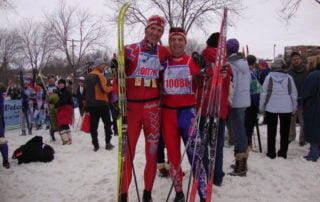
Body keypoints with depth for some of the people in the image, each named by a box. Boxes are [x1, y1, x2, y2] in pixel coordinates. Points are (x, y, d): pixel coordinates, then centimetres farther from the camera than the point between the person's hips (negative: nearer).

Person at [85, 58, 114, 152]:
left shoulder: (88, 76, 14)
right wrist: (111, 88, -1)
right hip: (101, 103, -6)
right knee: (107, 123, 7)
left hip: (90, 104, 6)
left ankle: (95, 145, 8)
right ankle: (108, 143, 5)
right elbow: (104, 89, -19)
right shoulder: (99, 75, -11)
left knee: (93, 125, 7)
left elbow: (87, 90, 17)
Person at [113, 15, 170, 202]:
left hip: (153, 108, 2)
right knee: (127, 151, 0)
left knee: (152, 152, 6)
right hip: (131, 106, -1)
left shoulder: (164, 52, 9)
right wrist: (117, 99, -12)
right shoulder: (130, 50, 3)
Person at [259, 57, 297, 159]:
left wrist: (261, 106, 4)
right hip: (286, 108, 1)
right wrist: (294, 107, 14)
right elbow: (294, 93, 4)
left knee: (271, 131, 8)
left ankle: (271, 153, 12)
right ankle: (283, 152, 16)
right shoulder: (289, 78, -1)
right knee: (284, 131, 11)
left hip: (271, 107, -1)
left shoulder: (269, 77, -5)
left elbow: (264, 93, -5)